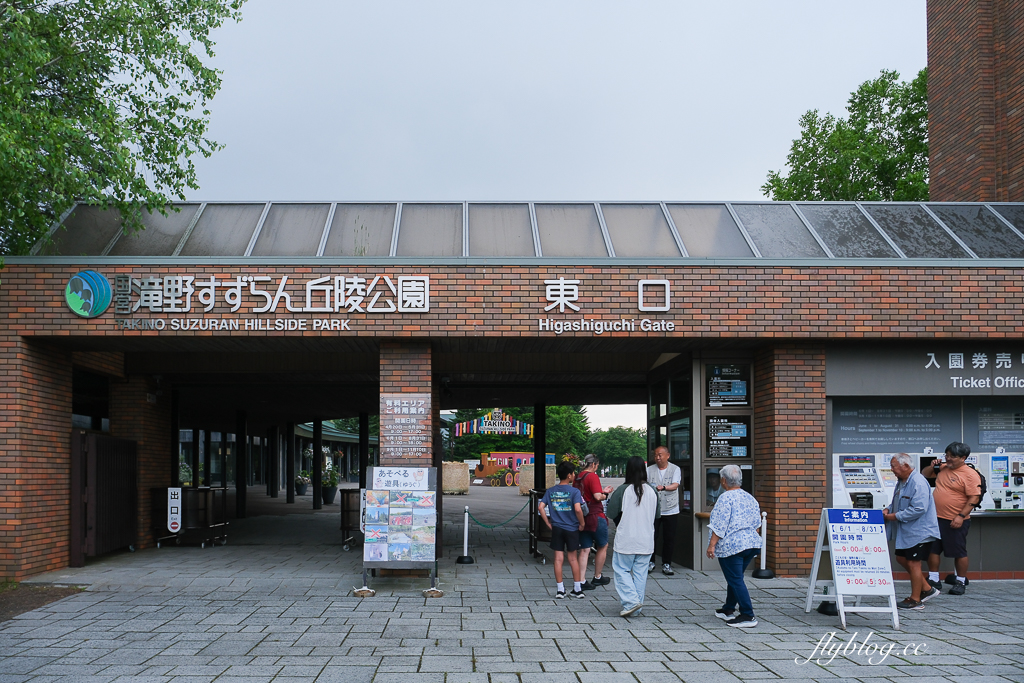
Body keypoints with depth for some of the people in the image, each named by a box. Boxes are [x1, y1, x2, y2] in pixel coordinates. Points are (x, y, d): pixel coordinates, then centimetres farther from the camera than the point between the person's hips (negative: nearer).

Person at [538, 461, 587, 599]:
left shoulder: (550, 491, 1)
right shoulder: (574, 491, -12)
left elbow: (541, 507, -5)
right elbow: (578, 509, -24)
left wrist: (548, 523, 3)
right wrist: (581, 523, -9)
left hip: (556, 529, 2)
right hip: (572, 529, -2)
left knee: (558, 559, 7)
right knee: (573, 559, 10)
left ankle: (560, 589, 9)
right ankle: (577, 589, 16)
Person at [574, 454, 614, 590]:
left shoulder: (577, 478, 9)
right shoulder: (592, 476, -14)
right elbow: (597, 496, -21)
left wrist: (602, 491, 20)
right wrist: (606, 494, 0)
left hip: (582, 517, 7)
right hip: (595, 516, -7)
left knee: (584, 550, 8)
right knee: (603, 547, 13)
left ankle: (582, 581, 3)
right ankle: (597, 577, 22)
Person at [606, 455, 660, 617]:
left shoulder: (623, 490, -14)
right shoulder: (652, 491, -2)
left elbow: (611, 512, -8)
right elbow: (658, 514, 8)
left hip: (626, 540, -4)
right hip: (646, 541, 4)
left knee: (621, 569, 8)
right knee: (640, 572, 11)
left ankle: (631, 601, -6)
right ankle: (637, 606, 15)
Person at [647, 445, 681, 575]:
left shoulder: (675, 469, 1)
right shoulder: (650, 470, 6)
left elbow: (675, 485, -13)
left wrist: (663, 487, -33)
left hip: (670, 510, -1)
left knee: (669, 539, 4)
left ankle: (666, 564, 16)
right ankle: (650, 562, 16)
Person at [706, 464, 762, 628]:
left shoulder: (725, 498, -13)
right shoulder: (750, 498, 12)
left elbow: (720, 525, -17)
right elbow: (756, 522, 17)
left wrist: (712, 545, -14)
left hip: (731, 545, -8)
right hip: (752, 543, 9)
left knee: (736, 580, -6)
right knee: (735, 577, 20)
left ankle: (748, 616, -9)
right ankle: (728, 609, 30)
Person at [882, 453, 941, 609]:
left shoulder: (918, 483, -22)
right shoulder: (901, 482, 11)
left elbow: (919, 508, -29)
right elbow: (898, 502, 25)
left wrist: (896, 516, -23)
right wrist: (888, 509, 3)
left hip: (918, 531, -11)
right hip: (905, 531, 11)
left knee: (913, 563, -3)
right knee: (901, 558, 15)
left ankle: (915, 600, 8)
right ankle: (926, 589, 26)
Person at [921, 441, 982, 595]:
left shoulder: (970, 475, -11)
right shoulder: (942, 468, 9)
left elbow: (974, 498, -16)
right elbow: (924, 474, 24)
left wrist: (961, 516, -21)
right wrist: (932, 466, 2)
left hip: (955, 521, -7)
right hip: (936, 518, 7)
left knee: (959, 552, 5)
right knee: (932, 549, 9)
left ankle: (960, 582, 19)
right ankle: (933, 581, 19)